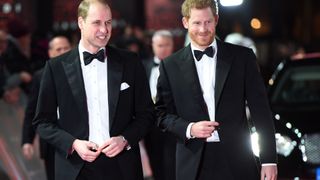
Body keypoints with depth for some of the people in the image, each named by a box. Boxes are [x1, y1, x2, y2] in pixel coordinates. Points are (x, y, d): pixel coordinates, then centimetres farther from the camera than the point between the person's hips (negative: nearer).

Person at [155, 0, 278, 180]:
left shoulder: (242, 57, 4)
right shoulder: (171, 65, 6)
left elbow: (261, 111, 3)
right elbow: (163, 114, 8)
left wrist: (269, 160, -1)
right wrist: (189, 129, -11)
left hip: (237, 163, 0)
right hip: (194, 165, 1)